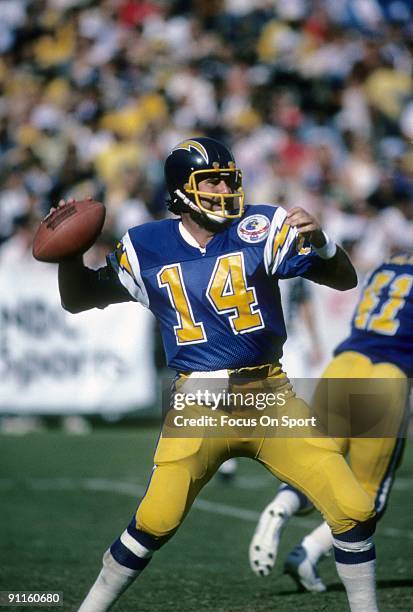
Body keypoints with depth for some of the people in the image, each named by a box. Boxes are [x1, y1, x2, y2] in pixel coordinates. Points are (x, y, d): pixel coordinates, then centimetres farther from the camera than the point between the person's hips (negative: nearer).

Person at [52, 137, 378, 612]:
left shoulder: (260, 229, -3)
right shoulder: (147, 248, 1)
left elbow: (345, 280, -7)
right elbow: (78, 300, 12)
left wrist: (318, 242, -28)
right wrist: (68, 253, -8)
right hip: (199, 407, -1)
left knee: (353, 510, -5)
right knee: (155, 522, -11)